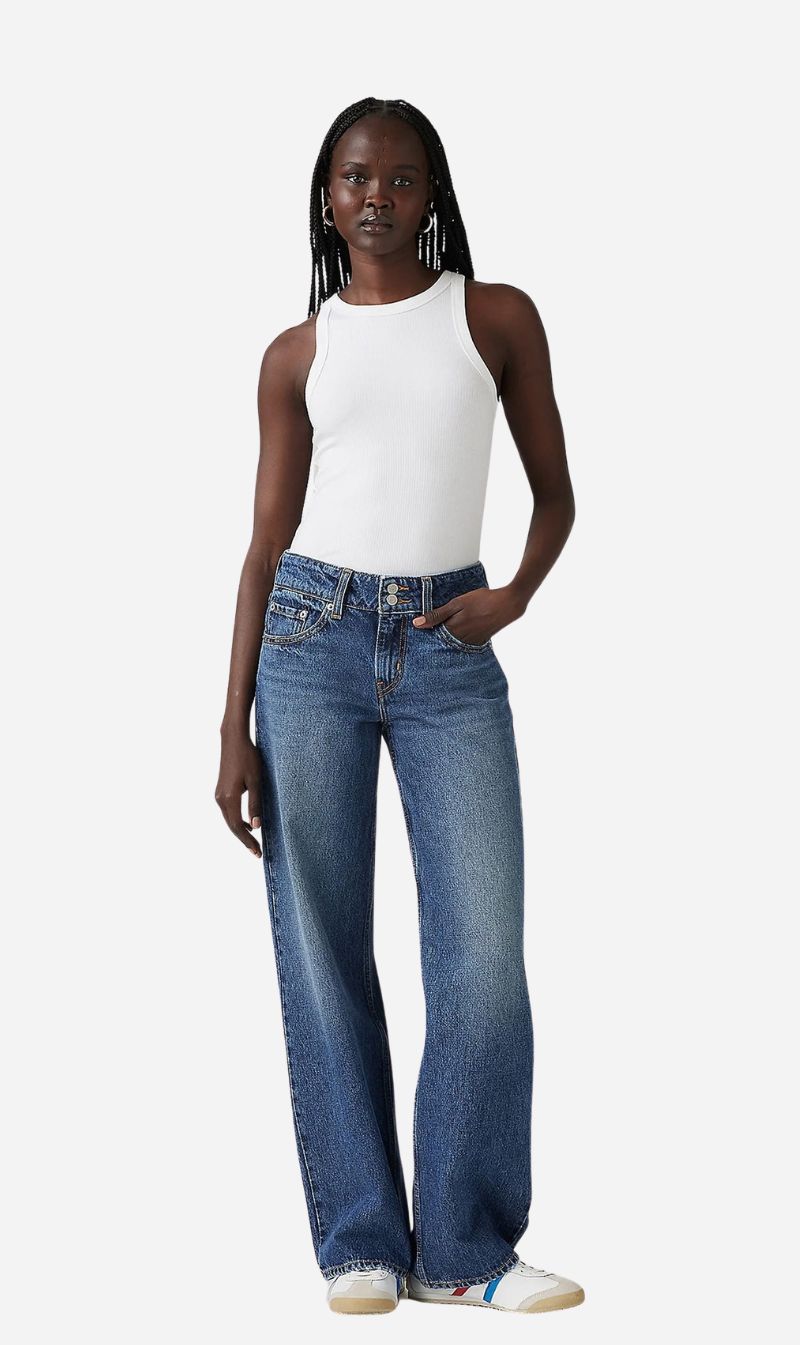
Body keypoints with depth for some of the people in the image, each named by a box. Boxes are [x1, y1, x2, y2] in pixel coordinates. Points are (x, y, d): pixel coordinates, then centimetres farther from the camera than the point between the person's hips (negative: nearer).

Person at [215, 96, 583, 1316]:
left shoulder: (498, 317, 7)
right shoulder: (298, 353, 9)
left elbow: (555, 491, 13)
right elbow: (267, 541, 9)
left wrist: (515, 597, -8)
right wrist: (234, 731, 3)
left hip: (447, 652, -1)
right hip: (313, 635, 1)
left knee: (486, 953, -8)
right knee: (322, 952, 0)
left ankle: (463, 1248, 3)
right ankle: (359, 1240, 9)